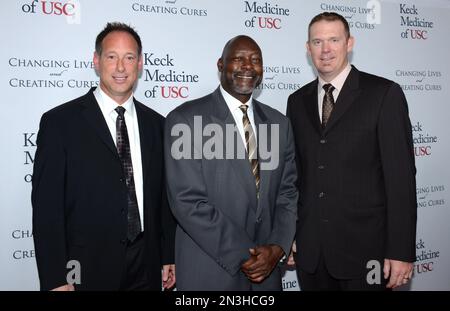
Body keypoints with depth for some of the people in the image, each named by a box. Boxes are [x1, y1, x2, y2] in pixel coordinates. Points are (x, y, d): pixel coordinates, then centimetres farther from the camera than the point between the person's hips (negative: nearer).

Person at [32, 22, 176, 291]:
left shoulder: (156, 124, 5)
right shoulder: (59, 122, -7)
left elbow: (164, 197, 8)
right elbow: (46, 205, -9)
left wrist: (169, 257, 7)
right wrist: (56, 279, -11)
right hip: (85, 271, -3)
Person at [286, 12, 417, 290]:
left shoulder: (385, 94, -4)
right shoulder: (298, 101, 9)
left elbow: (401, 174, -8)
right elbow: (295, 173, 9)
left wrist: (401, 251, -11)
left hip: (364, 247, -3)